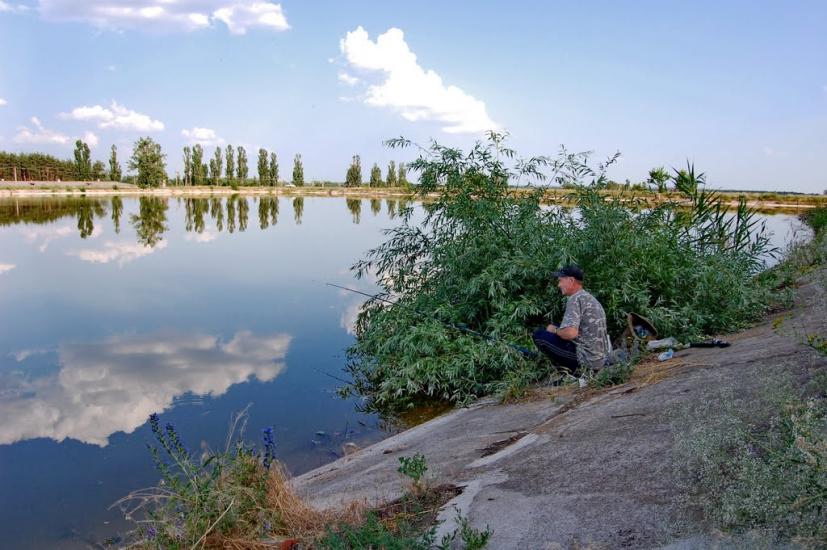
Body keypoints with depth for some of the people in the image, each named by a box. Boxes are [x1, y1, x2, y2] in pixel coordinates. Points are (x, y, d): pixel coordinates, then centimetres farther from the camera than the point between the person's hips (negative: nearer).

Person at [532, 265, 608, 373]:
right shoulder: (590, 298, 16)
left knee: (539, 335, -6)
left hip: (587, 358, -10)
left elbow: (571, 333, -26)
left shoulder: (575, 299, -14)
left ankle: (573, 369, -4)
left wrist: (555, 330, -6)